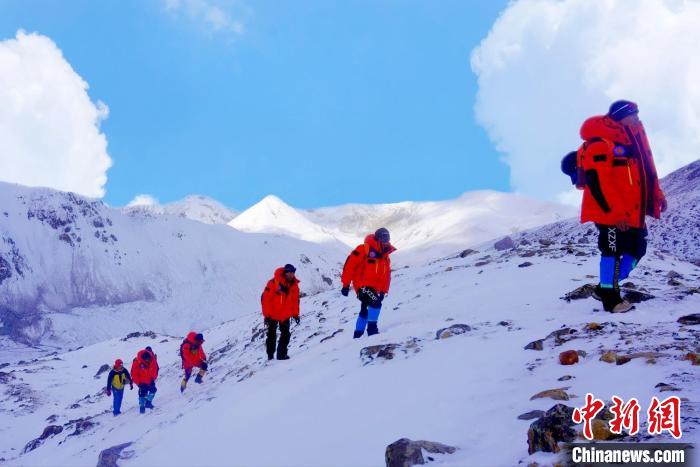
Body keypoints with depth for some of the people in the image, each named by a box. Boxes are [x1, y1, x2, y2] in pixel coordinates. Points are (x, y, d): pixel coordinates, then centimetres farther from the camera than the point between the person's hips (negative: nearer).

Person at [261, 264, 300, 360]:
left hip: (285, 315, 4)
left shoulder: (294, 284, -4)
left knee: (286, 335, 4)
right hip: (273, 315, -4)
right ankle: (270, 355, 18)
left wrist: (295, 314, 7)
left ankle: (282, 354, 13)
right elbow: (265, 299, -19)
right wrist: (266, 315, -17)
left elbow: (295, 300, 8)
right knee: (272, 336, 7)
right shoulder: (273, 283, -22)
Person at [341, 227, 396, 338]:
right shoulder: (364, 249, -12)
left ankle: (358, 333, 30)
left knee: (365, 310, 18)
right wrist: (346, 284, -13)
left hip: (374, 287, 9)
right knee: (376, 303, -23)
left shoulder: (385, 256, 11)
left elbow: (386, 275, 17)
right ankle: (372, 328, -11)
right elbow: (350, 265, -14)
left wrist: (383, 291, 10)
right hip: (363, 284, -9)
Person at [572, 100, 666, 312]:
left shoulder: (632, 140, 14)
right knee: (613, 251, -1)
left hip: (633, 212, 9)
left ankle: (605, 288, 24)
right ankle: (611, 299, 11)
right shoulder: (600, 144, -15)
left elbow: (646, 170, 23)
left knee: (637, 248, 12)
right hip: (610, 212, -9)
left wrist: (657, 195, 13)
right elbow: (597, 181, -22)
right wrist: (615, 211, -23)